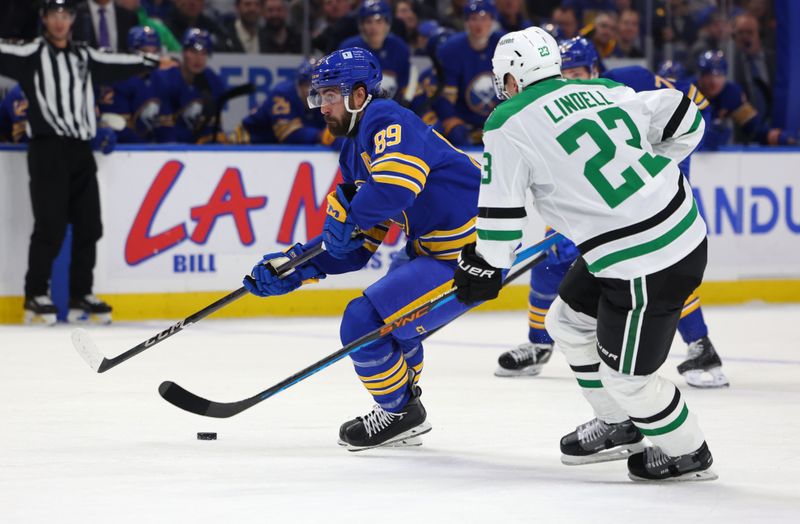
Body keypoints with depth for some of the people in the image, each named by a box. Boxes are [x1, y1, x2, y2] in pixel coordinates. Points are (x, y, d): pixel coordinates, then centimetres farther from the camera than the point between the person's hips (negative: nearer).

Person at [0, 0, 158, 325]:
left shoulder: (84, 56, 18)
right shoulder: (32, 54, 0)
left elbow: (116, 66, 29)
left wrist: (153, 62, 36)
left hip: (80, 150, 6)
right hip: (47, 149, -6)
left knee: (88, 225, 5)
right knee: (51, 225, -11)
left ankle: (80, 296, 15)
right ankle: (35, 297, -2)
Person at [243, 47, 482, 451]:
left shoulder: (386, 120, -15)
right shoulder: (355, 152, 16)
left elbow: (398, 182, -36)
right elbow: (354, 247, 17)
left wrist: (349, 218, -21)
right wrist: (292, 270, 7)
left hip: (469, 255, -11)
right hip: (433, 247, 11)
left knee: (364, 323, -11)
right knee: (387, 318, 27)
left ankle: (400, 412, 9)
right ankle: (402, 413, 38)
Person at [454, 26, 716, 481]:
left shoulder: (510, 124, -10)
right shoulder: (605, 92, 7)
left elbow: (501, 210, -5)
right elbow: (684, 119, 12)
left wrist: (484, 268, 12)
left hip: (646, 267, -9)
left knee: (625, 376, 5)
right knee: (568, 321, 24)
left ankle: (688, 455, 24)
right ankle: (617, 427, 39)